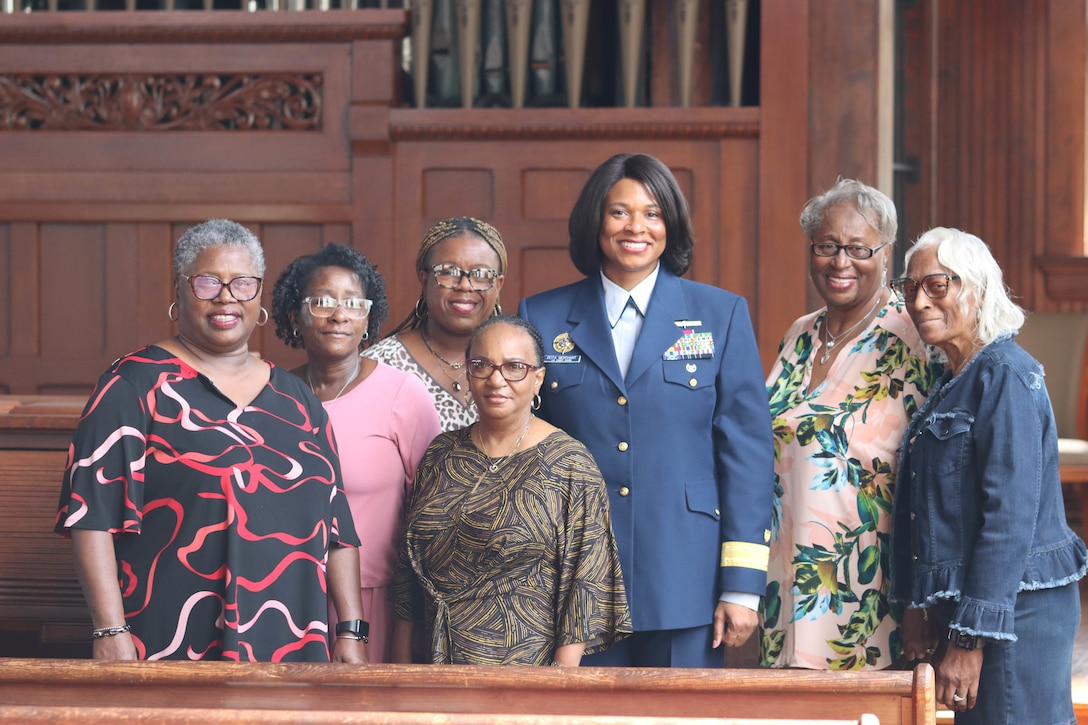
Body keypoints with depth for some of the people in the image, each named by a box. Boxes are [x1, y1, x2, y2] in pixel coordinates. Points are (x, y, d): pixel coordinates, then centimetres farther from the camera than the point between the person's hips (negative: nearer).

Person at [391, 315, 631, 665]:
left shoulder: (569, 464, -8)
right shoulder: (440, 455, 7)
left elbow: (584, 582, -11)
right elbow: (412, 558, 12)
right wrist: (402, 656, 9)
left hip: (528, 670, -4)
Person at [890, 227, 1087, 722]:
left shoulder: (1006, 374, -14)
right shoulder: (952, 382, 14)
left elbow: (1011, 513, -20)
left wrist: (971, 637, -20)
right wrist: (920, 605, 11)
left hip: (1012, 607, -9)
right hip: (959, 604, 9)